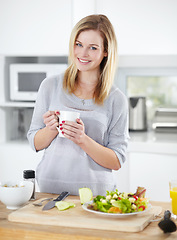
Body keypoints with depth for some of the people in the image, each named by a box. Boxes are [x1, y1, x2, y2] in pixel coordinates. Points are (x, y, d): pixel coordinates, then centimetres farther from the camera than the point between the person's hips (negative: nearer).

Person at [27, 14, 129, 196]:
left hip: (96, 192, 0)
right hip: (50, 188, 1)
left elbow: (117, 162, 0)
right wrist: (52, 129, -10)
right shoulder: (51, 86, 4)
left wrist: (83, 140, -14)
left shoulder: (116, 99, 1)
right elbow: (35, 143, 10)